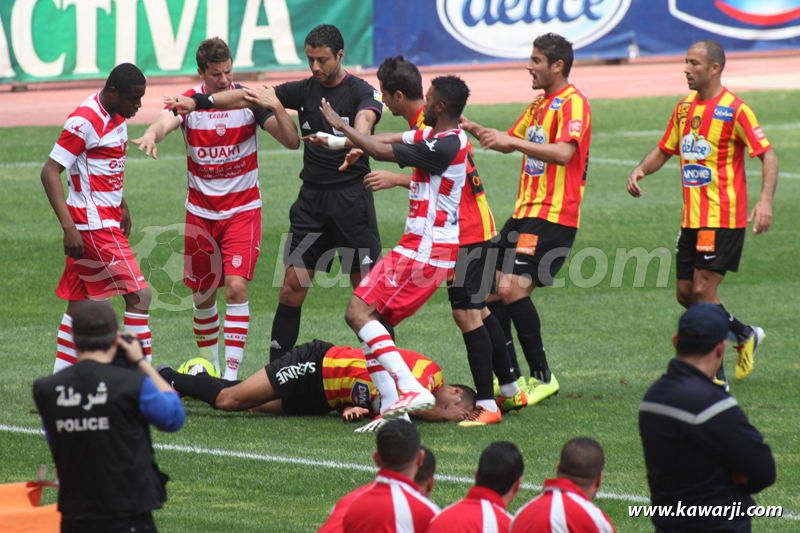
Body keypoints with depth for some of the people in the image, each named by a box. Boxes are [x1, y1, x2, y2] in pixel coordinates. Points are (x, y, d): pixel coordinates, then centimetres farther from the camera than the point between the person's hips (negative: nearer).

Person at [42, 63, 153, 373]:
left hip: (107, 219, 9)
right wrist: (68, 227, -25)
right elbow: (50, 172, -19)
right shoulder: (85, 121, -19)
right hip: (94, 225, -9)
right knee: (139, 294, -12)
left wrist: (122, 206, 25)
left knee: (80, 302, 11)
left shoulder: (116, 115, 9)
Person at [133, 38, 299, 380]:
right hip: (201, 211, 2)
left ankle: (232, 374, -15)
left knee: (236, 287, -16)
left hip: (242, 210, -2)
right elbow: (166, 122, -29)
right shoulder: (190, 102, -7)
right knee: (202, 297, 8)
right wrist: (152, 134, -54)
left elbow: (292, 142, -10)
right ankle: (209, 366, 27)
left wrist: (277, 108, -29)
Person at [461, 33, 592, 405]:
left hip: (553, 217, -10)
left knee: (512, 289, -19)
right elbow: (509, 141, 32)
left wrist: (513, 141, -25)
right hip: (525, 213, 10)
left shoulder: (572, 104, -11)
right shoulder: (540, 104, 19)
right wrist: (475, 130, 15)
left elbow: (563, 152, -26)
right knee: (494, 288, 8)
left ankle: (543, 377, -11)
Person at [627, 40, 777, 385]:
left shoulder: (734, 109, -11)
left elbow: (767, 154, -14)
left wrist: (765, 200, -28)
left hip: (723, 219, -8)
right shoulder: (685, 108, 11)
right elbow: (664, 150, 21)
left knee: (703, 290, -11)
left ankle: (713, 375, -2)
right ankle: (745, 335, 30)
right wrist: (640, 170, 0)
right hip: (692, 218, 8)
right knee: (685, 294, 9)